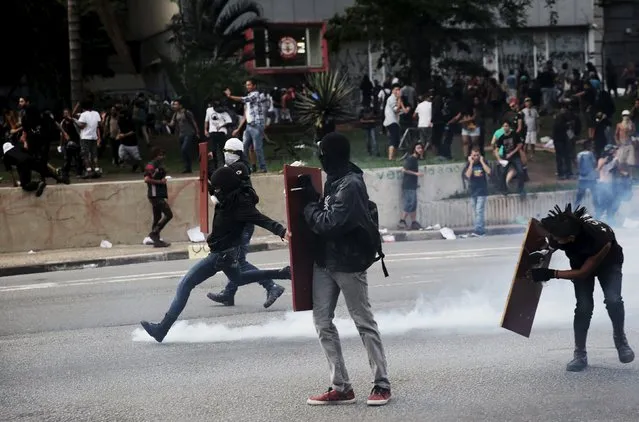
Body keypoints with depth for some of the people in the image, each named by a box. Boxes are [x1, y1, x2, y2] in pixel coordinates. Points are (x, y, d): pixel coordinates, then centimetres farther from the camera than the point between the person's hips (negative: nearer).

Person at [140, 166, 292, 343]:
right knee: (237, 278, 39)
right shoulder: (232, 199, 1)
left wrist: (281, 231, -48)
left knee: (185, 285, -10)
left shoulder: (239, 205, -26)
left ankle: (162, 329, -12)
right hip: (230, 251, 10)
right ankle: (282, 273, 37)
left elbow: (261, 219, -36)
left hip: (222, 254, -10)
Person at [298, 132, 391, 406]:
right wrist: (313, 197, 2)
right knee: (322, 322, 6)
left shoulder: (351, 185, -19)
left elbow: (330, 224, -22)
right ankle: (340, 387, 10)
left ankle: (382, 384, 11)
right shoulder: (334, 180, 10)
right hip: (325, 261, 9)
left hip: (348, 262, -9)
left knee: (364, 323, 1)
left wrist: (310, 207, -9)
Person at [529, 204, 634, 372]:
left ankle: (620, 340, 3)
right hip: (580, 260, 3)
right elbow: (552, 245, -6)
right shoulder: (559, 231, -33)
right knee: (584, 306, -12)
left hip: (608, 263, -3)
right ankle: (580, 355, -1)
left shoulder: (600, 237, -44)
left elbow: (583, 272, -32)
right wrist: (545, 251, -28)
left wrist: (551, 274, -35)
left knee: (613, 299, -22)